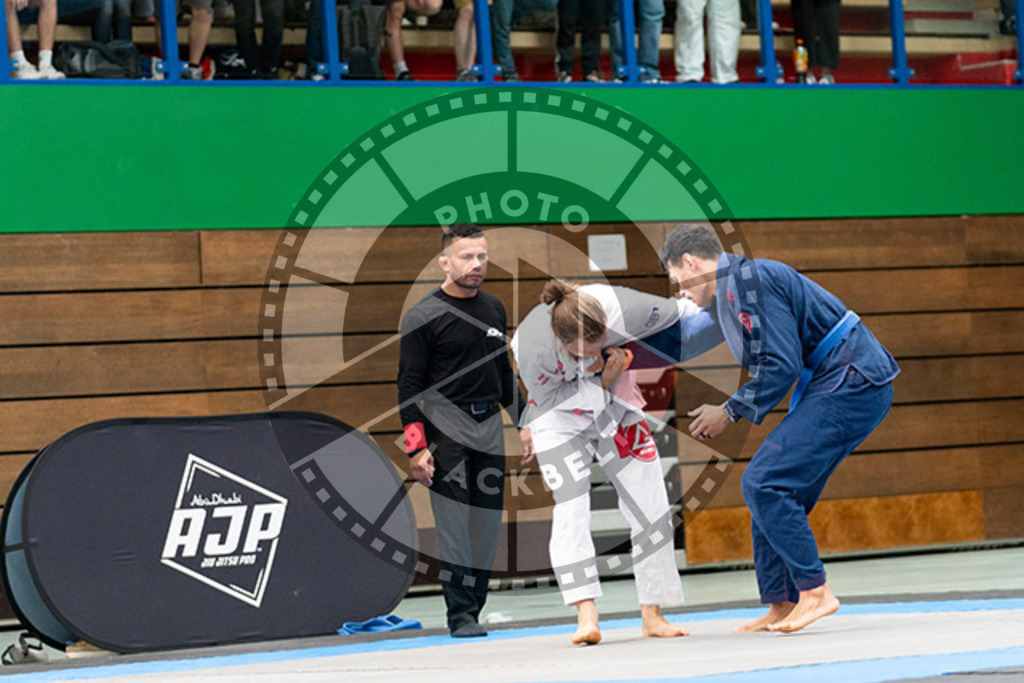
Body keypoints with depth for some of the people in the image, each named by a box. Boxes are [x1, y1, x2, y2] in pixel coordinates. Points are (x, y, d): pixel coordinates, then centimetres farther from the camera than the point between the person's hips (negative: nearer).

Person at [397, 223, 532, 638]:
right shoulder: (424, 316, -6)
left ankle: (474, 606, 12)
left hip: (490, 425, 6)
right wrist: (416, 448, -14)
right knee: (454, 523, -8)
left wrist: (523, 425, 17)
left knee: (488, 522, 4)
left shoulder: (494, 310, 13)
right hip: (446, 428, -6)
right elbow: (409, 385, -8)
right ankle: (460, 615, -4)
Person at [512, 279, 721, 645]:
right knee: (570, 506, -20)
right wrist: (602, 382, -31)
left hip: (614, 406, 3)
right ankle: (586, 614, -23)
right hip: (559, 419, -3)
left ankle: (652, 615, 12)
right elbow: (551, 399, -21)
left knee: (649, 505, 2)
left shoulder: (620, 307, -33)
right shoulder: (532, 347, -37)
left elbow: (680, 312, -15)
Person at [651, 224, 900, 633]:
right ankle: (781, 604, 16)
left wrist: (731, 412, -11)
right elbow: (682, 342, 31)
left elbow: (781, 365, -20)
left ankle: (815, 591, -13)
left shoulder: (749, 281, -15)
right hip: (836, 388, 11)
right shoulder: (732, 291, 17)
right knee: (773, 489, 12)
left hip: (851, 385, -11)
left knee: (763, 484, -15)